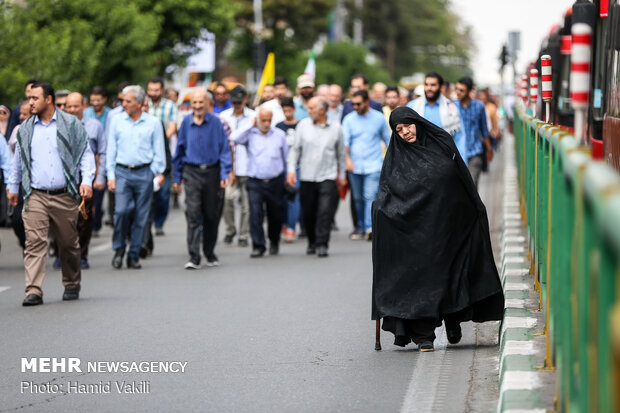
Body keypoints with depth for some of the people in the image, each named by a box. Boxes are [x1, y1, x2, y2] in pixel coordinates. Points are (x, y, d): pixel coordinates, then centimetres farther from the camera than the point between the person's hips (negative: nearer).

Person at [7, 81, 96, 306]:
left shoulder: (71, 124, 3)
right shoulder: (25, 129, 10)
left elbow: (85, 153, 6)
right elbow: (18, 160, 22)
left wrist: (86, 181, -5)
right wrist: (13, 187, 25)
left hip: (64, 195, -1)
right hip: (35, 196, 1)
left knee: (69, 244, 8)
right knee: (34, 242, -11)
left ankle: (72, 285, 26)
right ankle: (34, 290, -14)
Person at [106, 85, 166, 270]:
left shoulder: (153, 123, 4)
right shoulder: (117, 121, 8)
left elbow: (159, 150, 7)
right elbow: (111, 149, 10)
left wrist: (159, 172, -3)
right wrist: (110, 175, 3)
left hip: (144, 173, 0)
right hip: (122, 172, 0)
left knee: (140, 216, 1)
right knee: (121, 210, -15)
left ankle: (134, 256, 11)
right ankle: (119, 249, 4)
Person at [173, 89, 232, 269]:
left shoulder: (215, 123, -2)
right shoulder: (186, 123, 3)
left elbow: (224, 150, 0)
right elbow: (180, 151, 12)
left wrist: (225, 174, -10)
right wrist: (177, 178, 12)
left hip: (212, 172, 0)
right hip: (192, 173, 0)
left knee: (212, 216, 9)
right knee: (193, 215, -11)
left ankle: (210, 254, 26)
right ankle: (194, 257, -14)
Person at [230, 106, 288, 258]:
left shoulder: (279, 135, 7)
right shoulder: (250, 134, 2)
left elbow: (286, 158, 15)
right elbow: (234, 138, -18)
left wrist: (288, 178, 17)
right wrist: (251, 126, -9)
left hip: (275, 182, 2)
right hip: (255, 182, -2)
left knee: (275, 215, 10)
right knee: (255, 214, -11)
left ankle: (274, 242, 31)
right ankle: (258, 246, -6)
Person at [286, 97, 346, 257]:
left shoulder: (335, 128, 5)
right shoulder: (303, 125, 5)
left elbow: (340, 153, 14)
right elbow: (295, 149, 9)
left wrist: (342, 175, 17)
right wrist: (291, 170, 0)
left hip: (328, 177, -1)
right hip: (307, 177, 1)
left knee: (325, 211, -12)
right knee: (308, 213, 6)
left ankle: (322, 244, -9)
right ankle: (312, 242, 23)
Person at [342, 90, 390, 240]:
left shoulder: (379, 118, 4)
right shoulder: (349, 119, 5)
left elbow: (387, 139, 14)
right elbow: (345, 141, -2)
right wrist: (347, 159, -18)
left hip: (373, 166, -2)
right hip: (355, 166, 2)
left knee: (370, 197, -15)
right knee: (358, 198, 9)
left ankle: (369, 228, -24)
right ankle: (361, 226, 23)